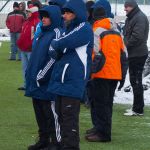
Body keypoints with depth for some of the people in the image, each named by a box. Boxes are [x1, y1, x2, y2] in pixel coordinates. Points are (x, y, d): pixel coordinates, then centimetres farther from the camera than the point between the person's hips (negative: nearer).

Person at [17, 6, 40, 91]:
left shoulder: (37, 23, -12)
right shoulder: (26, 22, 18)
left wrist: (32, 46, -21)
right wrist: (19, 43, 14)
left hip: (31, 50, -10)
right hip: (23, 49, 10)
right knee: (25, 67, 13)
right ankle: (26, 85, 20)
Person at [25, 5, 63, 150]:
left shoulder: (57, 33, -11)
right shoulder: (42, 33, 16)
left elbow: (54, 58, -18)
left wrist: (40, 76, -17)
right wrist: (29, 73, 16)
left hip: (48, 83, -9)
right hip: (36, 83, 9)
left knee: (51, 113, -4)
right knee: (39, 111, 13)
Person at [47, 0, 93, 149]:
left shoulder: (84, 29, -10)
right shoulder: (70, 29, 18)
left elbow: (62, 43, -20)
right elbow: (54, 52, 15)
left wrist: (54, 44, 1)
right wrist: (56, 50, -8)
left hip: (72, 82, -9)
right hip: (61, 80, 9)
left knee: (69, 116, -7)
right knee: (61, 115, 14)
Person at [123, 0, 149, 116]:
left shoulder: (140, 18, -15)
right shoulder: (131, 18, 16)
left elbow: (137, 37, -24)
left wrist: (126, 45, -14)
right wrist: (124, 45, 5)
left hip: (138, 54, -10)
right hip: (133, 54, 10)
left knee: (136, 81, -7)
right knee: (134, 80, 14)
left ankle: (138, 109, -4)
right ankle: (137, 107, 21)